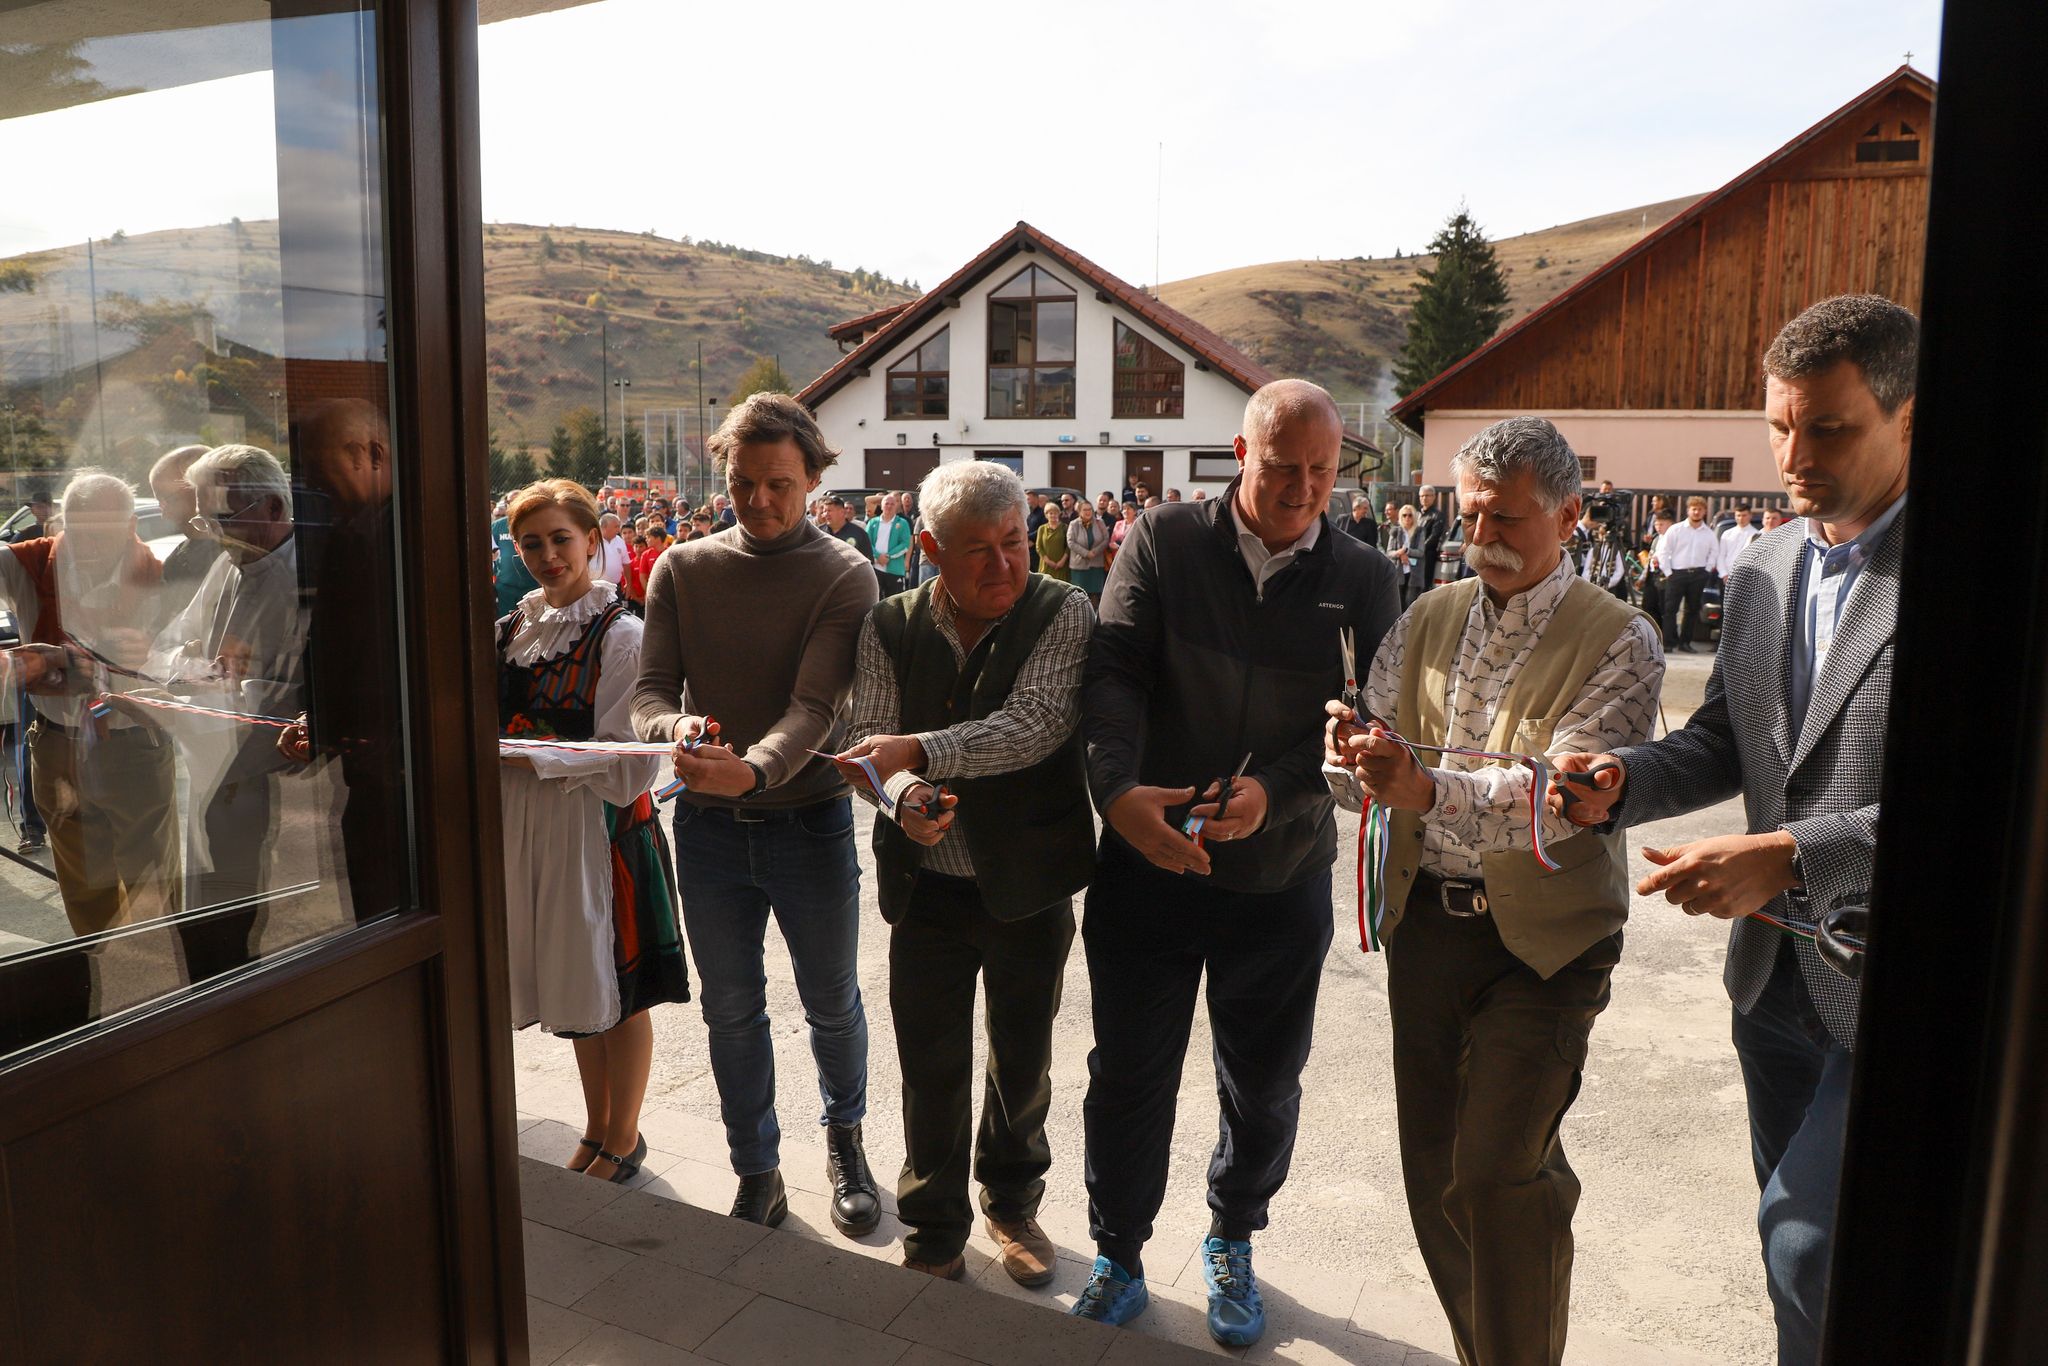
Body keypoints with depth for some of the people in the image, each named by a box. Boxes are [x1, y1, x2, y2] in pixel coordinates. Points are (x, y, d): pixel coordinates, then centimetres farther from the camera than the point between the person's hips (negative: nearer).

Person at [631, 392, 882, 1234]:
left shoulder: (846, 576, -9)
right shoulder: (681, 570, 1)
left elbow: (815, 706, -20)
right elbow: (650, 689, -5)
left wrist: (756, 768, -40)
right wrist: (672, 729, -29)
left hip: (808, 823, -2)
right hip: (708, 825, 3)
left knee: (831, 1002, 14)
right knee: (731, 1012, 13)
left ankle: (844, 1138, 41)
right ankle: (757, 1175, 32)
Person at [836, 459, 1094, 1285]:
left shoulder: (1062, 615, -11)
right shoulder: (891, 629, -3)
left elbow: (1033, 726, -24)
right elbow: (869, 742, -7)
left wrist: (918, 751, -32)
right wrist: (904, 797, -28)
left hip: (1030, 883, -1)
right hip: (929, 885, 1)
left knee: (1024, 1060, 18)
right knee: (931, 1069, 10)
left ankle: (1012, 1201, 44)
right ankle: (935, 1233, 33)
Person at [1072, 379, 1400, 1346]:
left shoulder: (1361, 580, 0)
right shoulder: (1163, 543, -4)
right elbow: (1111, 675, -12)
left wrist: (1275, 792, -23)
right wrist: (1117, 790, -29)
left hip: (1283, 877, 2)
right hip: (1146, 860, -1)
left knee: (1264, 1085, 17)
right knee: (1128, 1070, 12)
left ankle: (1232, 1244, 44)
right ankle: (1119, 1255, 35)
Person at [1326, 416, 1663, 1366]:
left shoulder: (1616, 640, -8)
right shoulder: (1428, 620, 6)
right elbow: (1369, 775, 1)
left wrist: (1430, 790, -37)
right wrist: (1353, 759, -23)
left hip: (1543, 940, -5)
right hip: (1426, 921, 5)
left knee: (1499, 1175, -7)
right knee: (1432, 1169, 14)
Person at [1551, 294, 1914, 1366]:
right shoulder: (1764, 566, 5)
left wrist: (1790, 856, -30)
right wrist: (1620, 781, -9)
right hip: (1778, 970, 6)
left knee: (1807, 1241, -5)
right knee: (1802, 1253, 21)